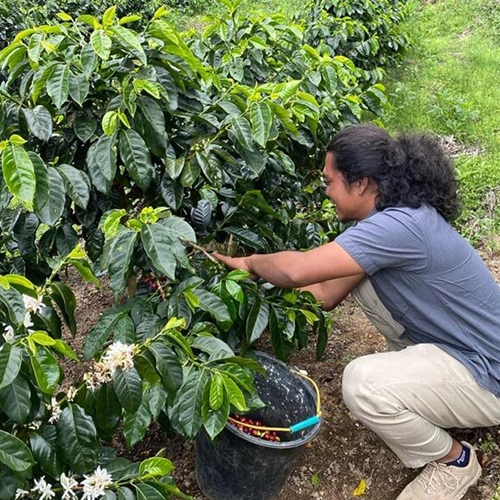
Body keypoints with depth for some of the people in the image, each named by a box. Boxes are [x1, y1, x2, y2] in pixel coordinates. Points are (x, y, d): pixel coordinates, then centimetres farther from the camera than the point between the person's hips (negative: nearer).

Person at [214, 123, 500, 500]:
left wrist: (249, 263, -11)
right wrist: (260, 274, 3)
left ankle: (453, 461, 0)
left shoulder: (402, 226, -29)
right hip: (456, 343, 9)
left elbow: (297, 270, -32)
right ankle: (421, 375, 18)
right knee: (361, 274, 4)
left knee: (362, 383, -29)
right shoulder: (390, 217, 2)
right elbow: (325, 294, 6)